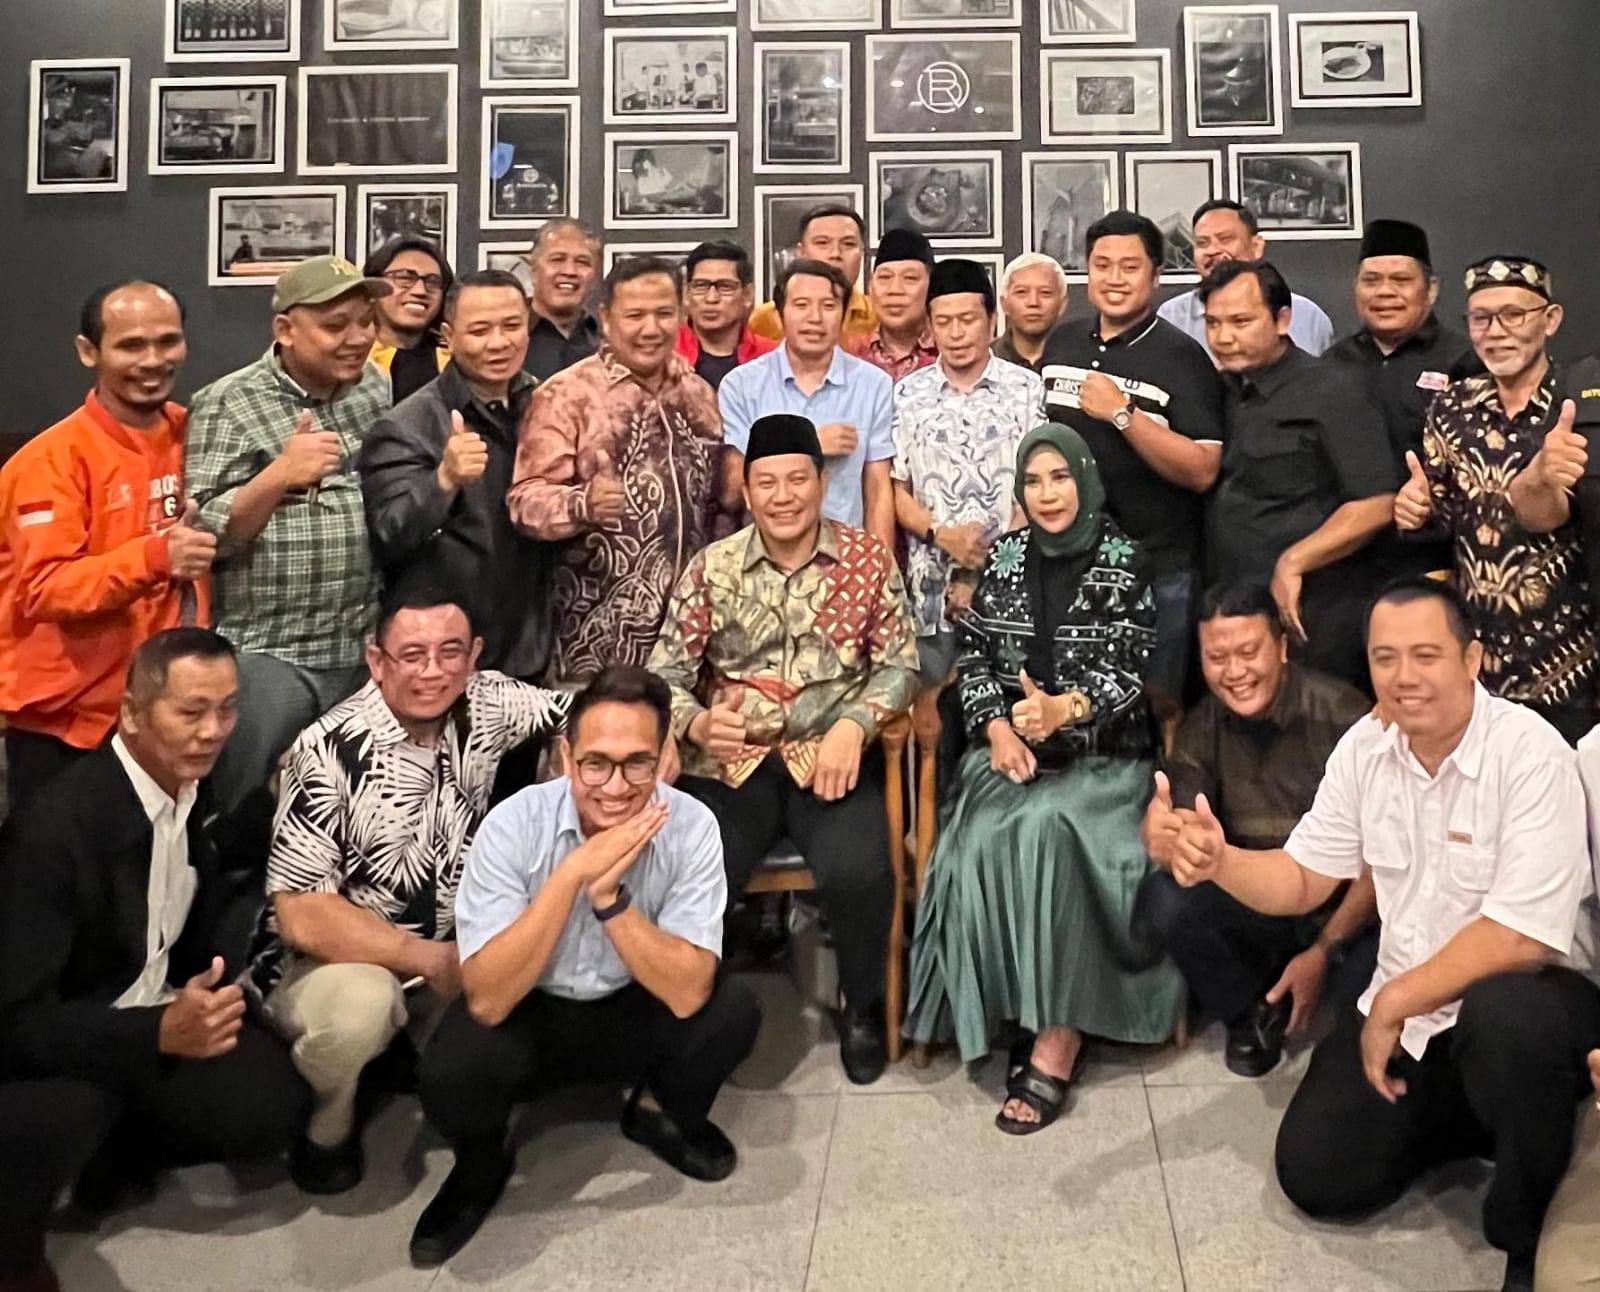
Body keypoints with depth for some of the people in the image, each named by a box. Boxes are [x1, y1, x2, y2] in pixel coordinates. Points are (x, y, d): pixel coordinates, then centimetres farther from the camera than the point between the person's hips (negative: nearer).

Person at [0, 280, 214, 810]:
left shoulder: (189, 433, 5)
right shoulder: (53, 458, -14)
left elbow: (219, 533, 19)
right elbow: (43, 589, -22)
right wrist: (155, 555, -36)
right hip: (69, 724, -5)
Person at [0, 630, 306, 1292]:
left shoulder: (194, 785, -2)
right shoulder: (55, 826, -25)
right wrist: (160, 1033, -35)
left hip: (161, 1010, 6)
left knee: (270, 1106, -19)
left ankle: (113, 1149, 8)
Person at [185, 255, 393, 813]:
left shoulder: (378, 391, 9)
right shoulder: (227, 406, -6)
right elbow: (203, 536, -11)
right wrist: (278, 475, -24)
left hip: (363, 653, 5)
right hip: (263, 657, -5)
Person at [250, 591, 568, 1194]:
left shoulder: (490, 705, -9)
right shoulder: (330, 751, -23)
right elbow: (303, 917, -25)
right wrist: (433, 960, -23)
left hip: (445, 947, 6)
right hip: (327, 958, -5)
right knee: (361, 1003, -36)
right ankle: (325, 1124, -2)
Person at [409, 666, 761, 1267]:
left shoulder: (690, 827, -21)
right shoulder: (513, 825, -24)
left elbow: (687, 994, -27)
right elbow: (486, 1001, -30)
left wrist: (608, 892, -38)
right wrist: (572, 873, -37)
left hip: (634, 1013, 2)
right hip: (527, 1014, -1)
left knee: (732, 1010, -25)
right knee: (451, 1072, -31)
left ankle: (661, 1114, 9)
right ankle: (480, 1166, 6)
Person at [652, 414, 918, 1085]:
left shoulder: (868, 557, 4)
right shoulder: (711, 566, 6)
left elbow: (899, 661, 3)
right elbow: (665, 671, 5)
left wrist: (854, 724, -14)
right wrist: (695, 723, -17)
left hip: (829, 755, -1)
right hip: (731, 761, 1)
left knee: (858, 872, -28)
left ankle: (863, 1006, 4)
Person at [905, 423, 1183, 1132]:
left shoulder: (1122, 561, 0)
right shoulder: (1005, 556, 9)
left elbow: (1130, 671, -7)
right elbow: (974, 654, 8)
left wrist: (1066, 708, -25)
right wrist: (996, 727, -9)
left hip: (1101, 755, -3)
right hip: (1012, 749, 3)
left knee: (1047, 830, -32)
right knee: (984, 846, -27)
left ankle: (1056, 1032, -23)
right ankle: (1021, 1017, -14)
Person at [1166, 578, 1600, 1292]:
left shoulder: (1529, 753, -20)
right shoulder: (1365, 747, -1)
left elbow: (1522, 934, -25)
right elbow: (1302, 879, 7)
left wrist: (1395, 1002, -19)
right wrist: (1221, 862, -14)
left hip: (1521, 999, -5)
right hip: (1399, 1008, 5)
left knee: (1507, 1017, -40)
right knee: (1316, 1175, -4)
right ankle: (1462, 1117, 23)